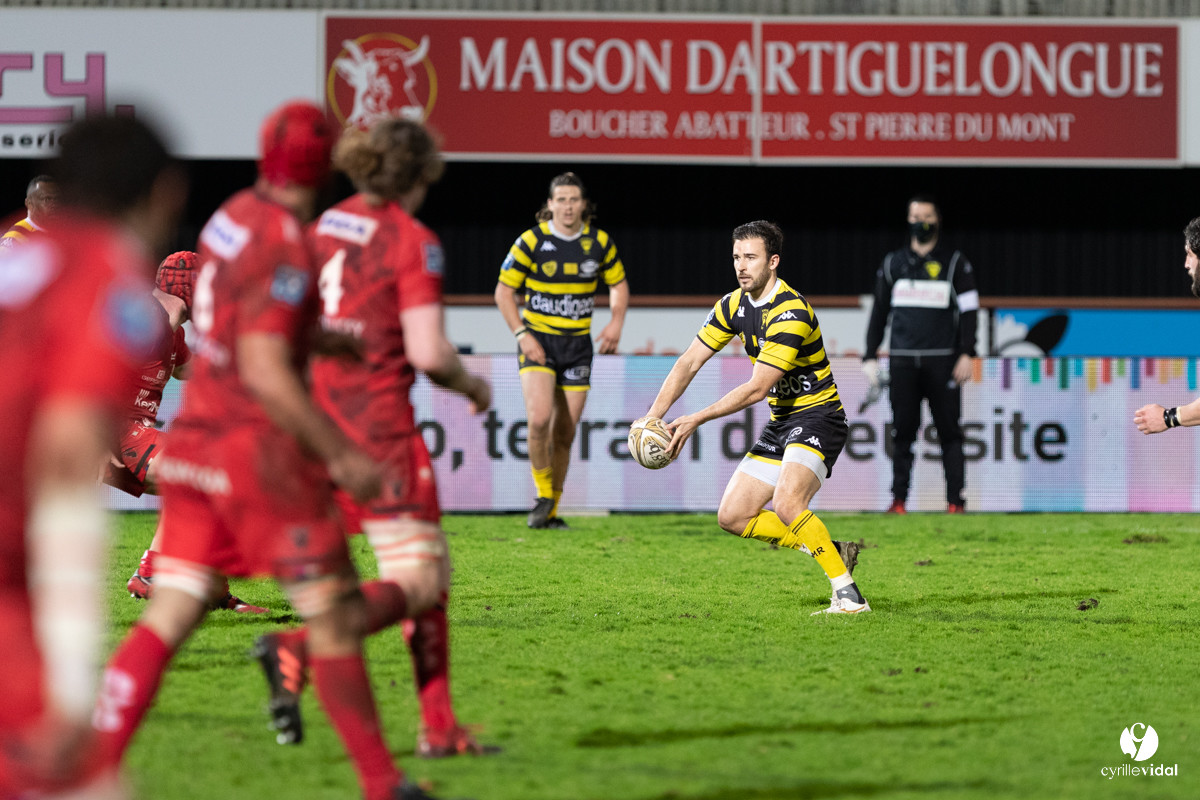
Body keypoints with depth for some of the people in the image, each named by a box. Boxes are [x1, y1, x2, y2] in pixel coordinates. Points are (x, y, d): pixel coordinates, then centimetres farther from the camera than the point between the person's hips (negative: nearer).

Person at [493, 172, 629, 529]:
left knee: (565, 432, 3)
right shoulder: (531, 241, -8)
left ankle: (551, 512, 16)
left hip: (577, 345, 3)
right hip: (537, 341, -3)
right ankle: (543, 495, -3)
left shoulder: (600, 242, 1)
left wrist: (616, 321, -3)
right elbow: (503, 291, -3)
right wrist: (521, 334, -13)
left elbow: (619, 284, 15)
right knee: (540, 418, -23)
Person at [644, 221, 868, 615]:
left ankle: (850, 596, -25)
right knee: (732, 517, 4)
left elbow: (756, 389, -24)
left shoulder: (791, 313, -24)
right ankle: (832, 550, 14)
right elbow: (689, 363, 6)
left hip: (817, 416, -9)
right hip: (780, 422, 9)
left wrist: (696, 420, -20)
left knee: (786, 504, -31)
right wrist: (654, 417, -5)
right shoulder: (734, 305, 2)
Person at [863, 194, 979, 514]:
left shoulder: (955, 263, 6)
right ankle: (898, 499, 1)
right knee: (902, 432, 0)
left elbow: (968, 310, 2)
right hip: (902, 360, 2)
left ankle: (956, 499, -3)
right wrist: (870, 356, 10)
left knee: (949, 432, -3)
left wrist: (966, 354, -8)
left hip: (942, 361, -2)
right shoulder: (893, 263, 14)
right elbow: (880, 312, 17)